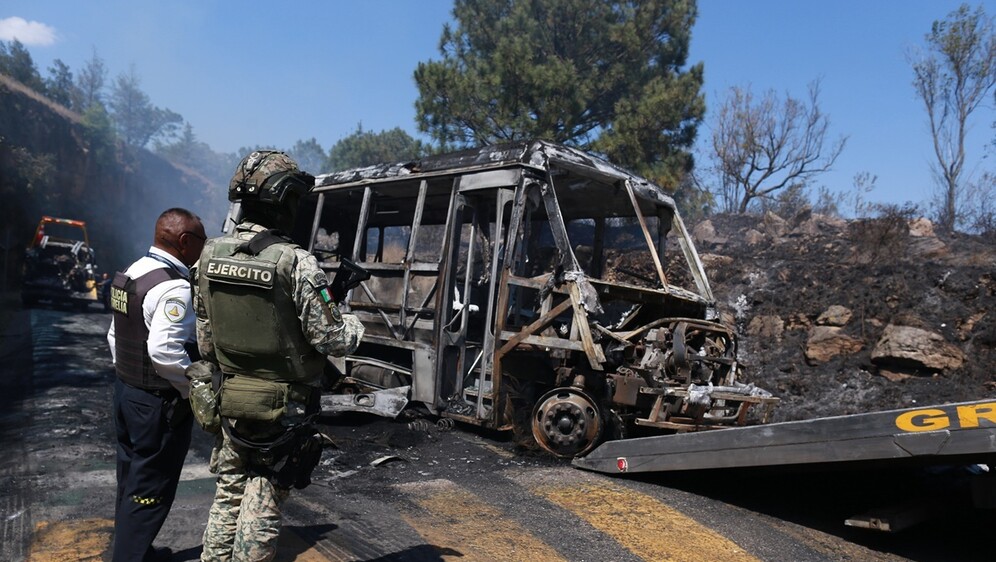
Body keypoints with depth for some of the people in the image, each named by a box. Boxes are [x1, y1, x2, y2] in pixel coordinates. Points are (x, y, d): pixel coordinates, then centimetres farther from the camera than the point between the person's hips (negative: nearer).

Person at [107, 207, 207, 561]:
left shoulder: (131, 273, 8)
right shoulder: (174, 287, -23)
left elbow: (116, 335, 15)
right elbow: (164, 350, -30)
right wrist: (196, 388, -17)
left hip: (126, 392, 10)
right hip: (159, 403, -10)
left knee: (132, 480, 21)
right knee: (150, 490, 2)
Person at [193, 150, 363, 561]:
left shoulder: (210, 254, -1)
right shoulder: (296, 263, -21)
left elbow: (206, 341, 7)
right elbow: (333, 342, -16)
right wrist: (354, 323, 4)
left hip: (231, 400, 6)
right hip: (283, 407, -6)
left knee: (228, 494, 21)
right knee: (262, 505, 7)